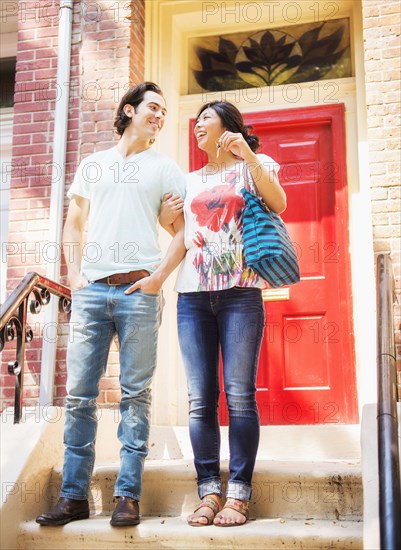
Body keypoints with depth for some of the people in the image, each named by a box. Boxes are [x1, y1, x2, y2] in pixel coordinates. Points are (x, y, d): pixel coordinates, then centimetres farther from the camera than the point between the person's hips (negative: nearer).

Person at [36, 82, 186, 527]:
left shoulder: (164, 168, 12)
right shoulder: (91, 165, 20)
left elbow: (185, 229, 5)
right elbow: (73, 224, 20)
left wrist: (159, 275, -6)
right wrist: (74, 273, 6)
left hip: (138, 291, -2)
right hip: (91, 290, 3)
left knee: (135, 394, -2)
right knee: (79, 393, 0)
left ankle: (128, 496, 4)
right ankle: (73, 496, 7)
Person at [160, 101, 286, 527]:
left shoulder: (252, 167, 11)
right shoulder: (190, 180, 24)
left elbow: (278, 204, -7)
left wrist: (249, 156, -17)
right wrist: (165, 219, 9)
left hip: (240, 290, -4)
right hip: (193, 294, 4)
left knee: (239, 394, -7)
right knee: (200, 399, -1)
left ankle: (238, 494, -2)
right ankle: (209, 492, 4)